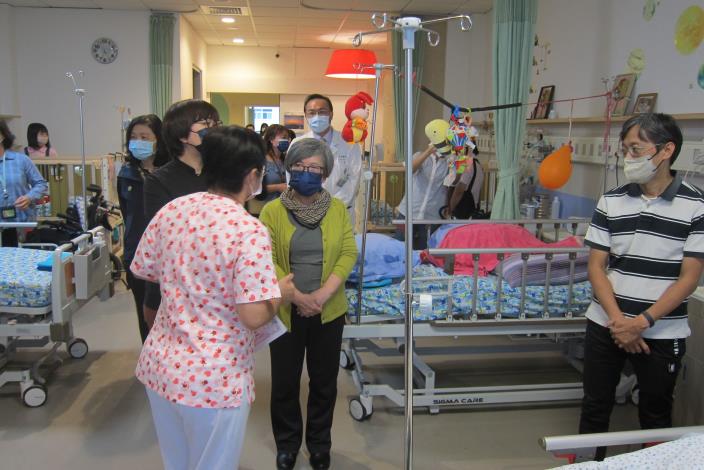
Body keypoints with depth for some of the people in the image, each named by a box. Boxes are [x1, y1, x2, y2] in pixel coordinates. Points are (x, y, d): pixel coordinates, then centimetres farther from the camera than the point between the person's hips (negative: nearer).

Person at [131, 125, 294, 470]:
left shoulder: (170, 210, -3)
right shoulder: (249, 231, -21)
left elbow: (143, 270, 11)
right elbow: (254, 316, -24)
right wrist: (281, 293, -4)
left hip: (159, 365, 6)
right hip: (213, 380, -6)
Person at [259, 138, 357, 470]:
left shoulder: (338, 208, 1)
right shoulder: (272, 211, -4)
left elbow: (348, 254, -5)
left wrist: (322, 295, -16)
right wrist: (297, 296, -19)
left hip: (329, 311, 1)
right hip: (285, 310, -1)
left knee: (324, 380, 13)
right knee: (284, 380, 11)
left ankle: (319, 443, 34)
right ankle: (287, 443, 33)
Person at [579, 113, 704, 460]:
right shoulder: (611, 201, 0)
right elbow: (596, 267, -1)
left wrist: (643, 321, -16)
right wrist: (617, 319, -13)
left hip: (662, 332, -2)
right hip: (606, 324, 2)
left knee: (655, 413, 14)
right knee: (595, 406, 13)